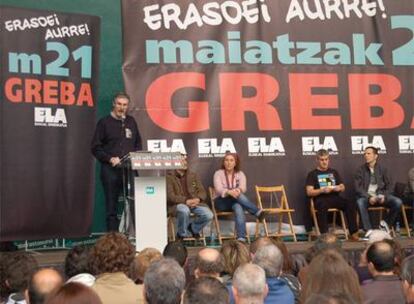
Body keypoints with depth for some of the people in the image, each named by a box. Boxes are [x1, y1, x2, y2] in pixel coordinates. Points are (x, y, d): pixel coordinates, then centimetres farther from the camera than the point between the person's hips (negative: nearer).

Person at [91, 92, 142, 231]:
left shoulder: (131, 122, 14)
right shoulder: (104, 122, 2)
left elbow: (138, 144, 19)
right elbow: (96, 148, -1)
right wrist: (110, 159, -13)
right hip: (110, 169, -3)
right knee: (111, 208, 1)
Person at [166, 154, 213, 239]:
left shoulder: (193, 175, 16)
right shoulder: (169, 177, 0)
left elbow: (202, 191, 10)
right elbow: (170, 196, -11)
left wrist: (198, 199, -14)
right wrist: (186, 201, -24)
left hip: (194, 203, 4)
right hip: (177, 204, -4)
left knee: (209, 215, -22)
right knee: (184, 210, -39)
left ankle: (193, 228, 10)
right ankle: (183, 234, -11)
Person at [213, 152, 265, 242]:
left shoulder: (240, 174, 7)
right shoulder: (218, 173, 0)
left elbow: (243, 187, -12)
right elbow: (218, 189, -18)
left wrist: (238, 190, -38)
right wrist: (229, 192, -39)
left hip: (235, 202, 1)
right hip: (221, 202, -1)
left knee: (238, 207, -37)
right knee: (236, 196, -34)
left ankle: (241, 238, -51)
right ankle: (258, 212, -35)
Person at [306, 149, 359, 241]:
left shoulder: (334, 172, 24)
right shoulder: (312, 174, 11)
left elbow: (343, 187, 22)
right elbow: (309, 192, 0)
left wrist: (339, 188, -3)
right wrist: (322, 190, -16)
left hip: (335, 197, 4)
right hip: (321, 199, -4)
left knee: (351, 204, -26)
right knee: (322, 206, -40)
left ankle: (353, 234, -27)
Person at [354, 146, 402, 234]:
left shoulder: (382, 169, 8)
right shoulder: (361, 170, 2)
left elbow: (388, 186, 8)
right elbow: (358, 187, -5)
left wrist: (384, 196, -12)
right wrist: (369, 197, -21)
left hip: (380, 196, 2)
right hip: (366, 196, -2)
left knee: (398, 202, -23)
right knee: (360, 202, -37)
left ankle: (386, 222, 0)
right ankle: (368, 230, -32)